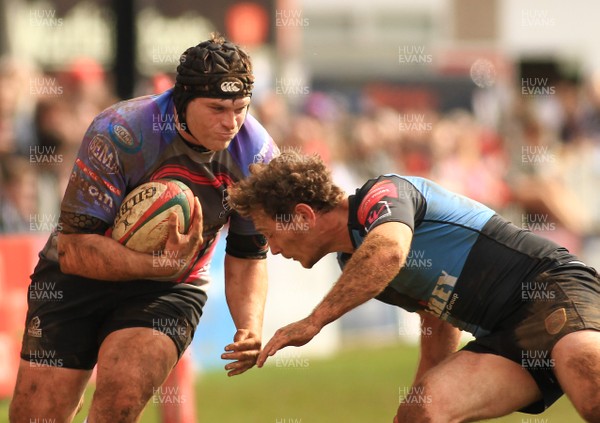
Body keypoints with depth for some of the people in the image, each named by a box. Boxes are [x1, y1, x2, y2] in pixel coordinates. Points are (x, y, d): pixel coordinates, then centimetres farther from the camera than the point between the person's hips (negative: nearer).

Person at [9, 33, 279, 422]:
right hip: (80, 276, -1)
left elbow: (248, 257, 2)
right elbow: (74, 249, -24)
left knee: (123, 389, -30)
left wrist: (250, 328, -16)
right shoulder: (118, 135, -24)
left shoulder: (257, 156, -12)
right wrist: (161, 264, -37)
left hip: (171, 291, 1)